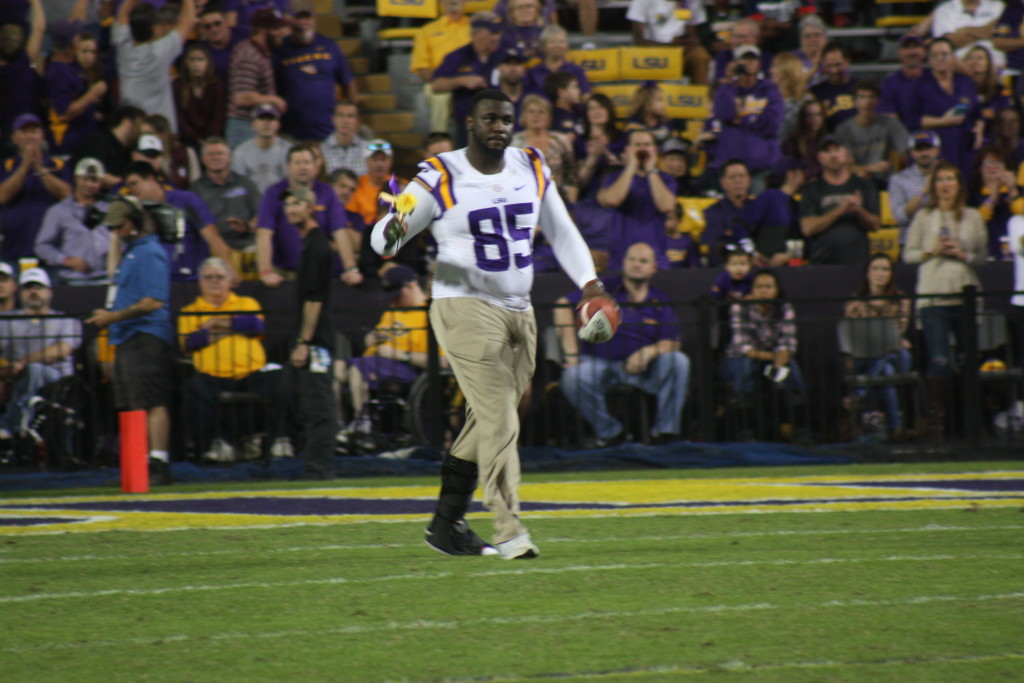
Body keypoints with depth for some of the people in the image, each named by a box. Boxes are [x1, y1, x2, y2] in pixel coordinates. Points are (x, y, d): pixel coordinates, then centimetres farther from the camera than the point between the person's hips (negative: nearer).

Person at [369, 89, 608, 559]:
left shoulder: (531, 170, 10)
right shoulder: (441, 178, -6)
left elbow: (562, 233, 17)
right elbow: (382, 239, -5)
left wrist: (588, 282, 4)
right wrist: (391, 233, -29)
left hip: (519, 311, 6)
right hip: (465, 307, -6)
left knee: (487, 422, 9)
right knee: (498, 422, -14)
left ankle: (447, 521, 20)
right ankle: (509, 531, -14)